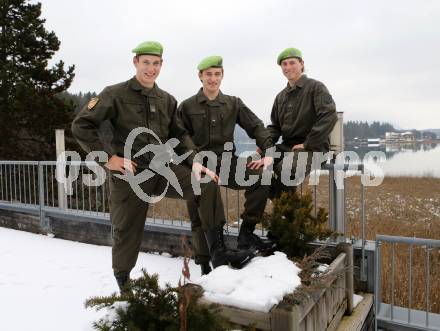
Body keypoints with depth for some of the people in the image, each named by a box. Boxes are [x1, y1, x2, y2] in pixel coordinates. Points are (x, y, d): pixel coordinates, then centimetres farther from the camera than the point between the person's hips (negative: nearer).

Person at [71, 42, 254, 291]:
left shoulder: (167, 100, 11)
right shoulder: (115, 94, -4)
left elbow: (180, 135, 13)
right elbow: (81, 125, -7)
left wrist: (194, 161, -4)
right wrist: (108, 158, -13)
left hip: (163, 169, 4)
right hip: (130, 176, -3)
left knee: (208, 185, -15)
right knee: (127, 234, 6)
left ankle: (219, 252, -8)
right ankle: (124, 284, 33)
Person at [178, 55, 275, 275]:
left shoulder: (233, 104, 11)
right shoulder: (187, 106, 5)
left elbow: (256, 127, 6)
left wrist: (268, 151, -10)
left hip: (227, 162, 2)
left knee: (261, 177, -24)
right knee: (200, 220, -4)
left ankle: (246, 233, -11)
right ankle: (205, 267, 13)